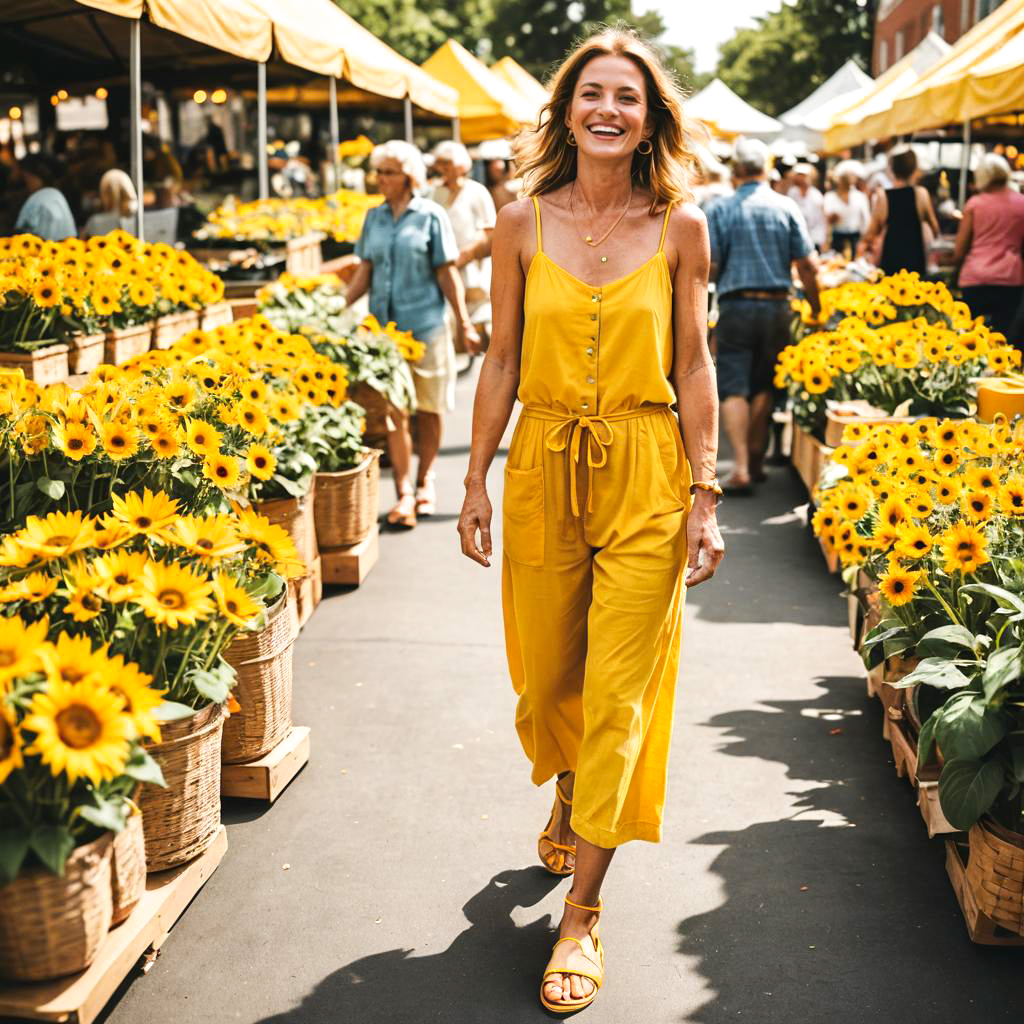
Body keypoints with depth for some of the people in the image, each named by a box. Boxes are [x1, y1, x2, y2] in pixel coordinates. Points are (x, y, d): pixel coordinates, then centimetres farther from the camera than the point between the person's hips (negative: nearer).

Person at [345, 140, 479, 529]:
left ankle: (425, 481, 26)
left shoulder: (431, 216, -2)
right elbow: (365, 272, 11)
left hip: (425, 325, -2)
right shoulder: (374, 217, 9)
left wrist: (464, 323, -2)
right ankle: (404, 495, -2)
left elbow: (447, 273, -1)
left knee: (428, 408, 8)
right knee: (393, 410, -4)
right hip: (384, 327, 3)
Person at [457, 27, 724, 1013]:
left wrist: (705, 494, -2)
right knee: (547, 674, 14)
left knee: (620, 693, -1)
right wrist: (476, 479, 4)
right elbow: (502, 359, 5)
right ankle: (567, 796, 48)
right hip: (545, 465, 2)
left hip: (646, 472, -1)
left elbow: (692, 366, 2)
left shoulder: (680, 226, -1)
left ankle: (582, 913, 12)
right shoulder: (523, 220, 1)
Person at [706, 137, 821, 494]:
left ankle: (741, 468, -11)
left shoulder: (721, 210, -3)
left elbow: (710, 266, -6)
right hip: (776, 306, 2)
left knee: (734, 387, 0)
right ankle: (756, 460, 22)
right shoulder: (786, 207, 2)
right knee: (764, 385, 16)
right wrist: (816, 306, 12)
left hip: (736, 306, -2)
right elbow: (806, 266, 0)